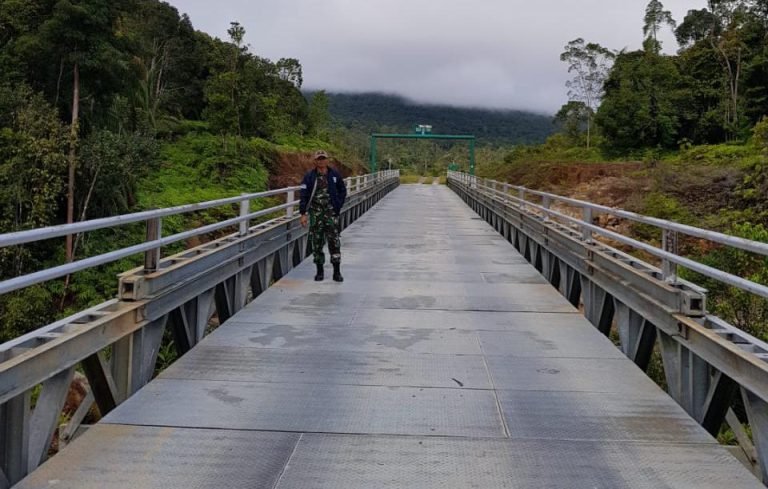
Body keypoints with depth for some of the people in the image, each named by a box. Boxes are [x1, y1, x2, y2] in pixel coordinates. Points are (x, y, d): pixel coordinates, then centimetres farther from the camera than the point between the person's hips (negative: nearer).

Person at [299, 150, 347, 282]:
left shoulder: (335, 175, 5)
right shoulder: (309, 177, 1)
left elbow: (343, 191, 15)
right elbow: (304, 196, 0)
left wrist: (338, 206, 4)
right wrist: (303, 214, -6)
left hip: (331, 213, 0)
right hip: (315, 213, 0)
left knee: (334, 241, -4)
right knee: (316, 242, 4)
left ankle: (337, 272, 2)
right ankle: (319, 271, 15)